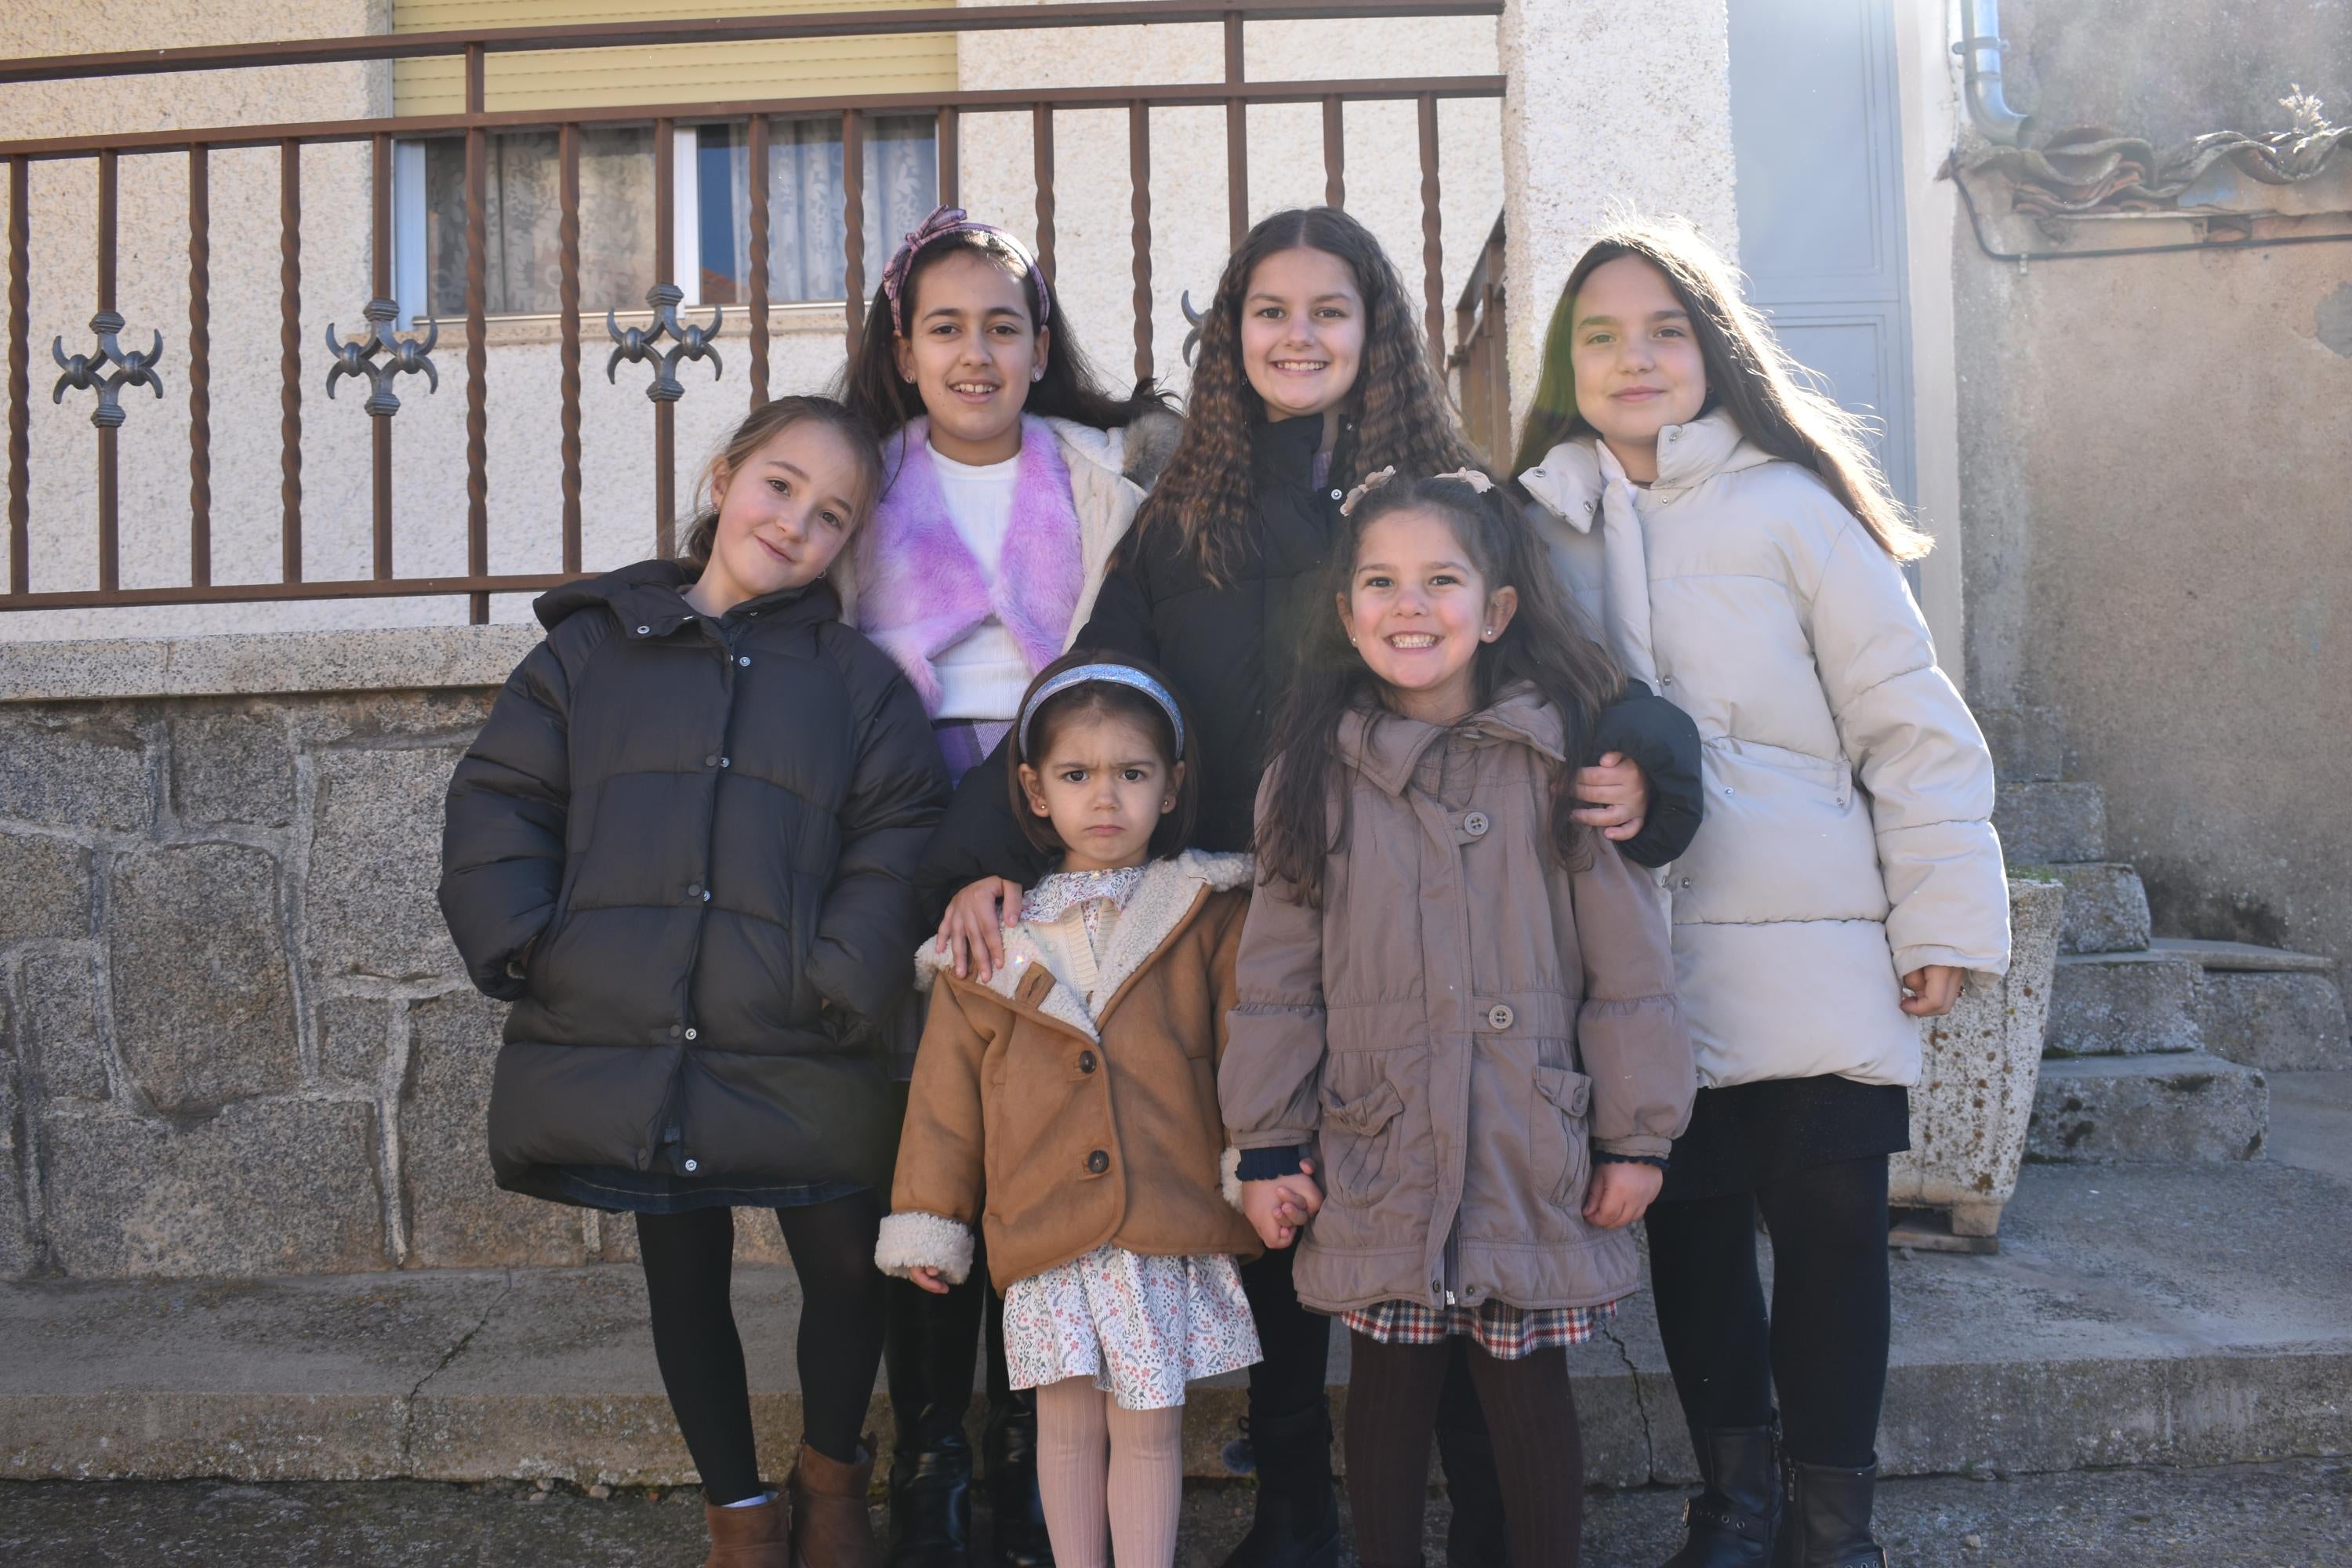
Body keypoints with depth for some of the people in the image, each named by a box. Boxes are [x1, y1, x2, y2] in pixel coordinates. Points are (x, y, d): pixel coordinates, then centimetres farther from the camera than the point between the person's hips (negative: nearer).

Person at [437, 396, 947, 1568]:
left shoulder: (859, 679, 4)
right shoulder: (591, 648, 7)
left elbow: (897, 845, -4)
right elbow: (498, 805, 6)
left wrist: (844, 981, -15)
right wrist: (523, 945, -7)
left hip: (797, 1065, -1)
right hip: (627, 1046, 1)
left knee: (846, 1270, 7)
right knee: (685, 1284, 15)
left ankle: (832, 1472, 36)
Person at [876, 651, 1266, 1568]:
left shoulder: (1211, 916, 2)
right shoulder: (992, 934, 5)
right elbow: (948, 1083, 8)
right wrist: (928, 1217, 9)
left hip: (1170, 1227, -1)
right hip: (1043, 1230, 2)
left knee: (1148, 1423, 7)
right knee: (1066, 1421, 13)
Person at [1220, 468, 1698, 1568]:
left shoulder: (1564, 756, -2)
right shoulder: (1314, 775, 2)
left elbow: (1628, 961, 0)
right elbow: (1278, 975, 3)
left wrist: (1636, 1135, -1)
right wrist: (1266, 1148, 2)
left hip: (1534, 1150, -1)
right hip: (1373, 1151, 1)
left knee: (1529, 1387, 9)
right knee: (1389, 1381, 12)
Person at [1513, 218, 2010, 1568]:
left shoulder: (1790, 505, -2)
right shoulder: (1547, 523, 7)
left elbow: (1908, 718, -2)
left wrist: (1947, 920, -5)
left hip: (1815, 952, -2)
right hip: (1638, 958, 2)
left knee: (1831, 1221, 1)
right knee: (1691, 1221, 8)